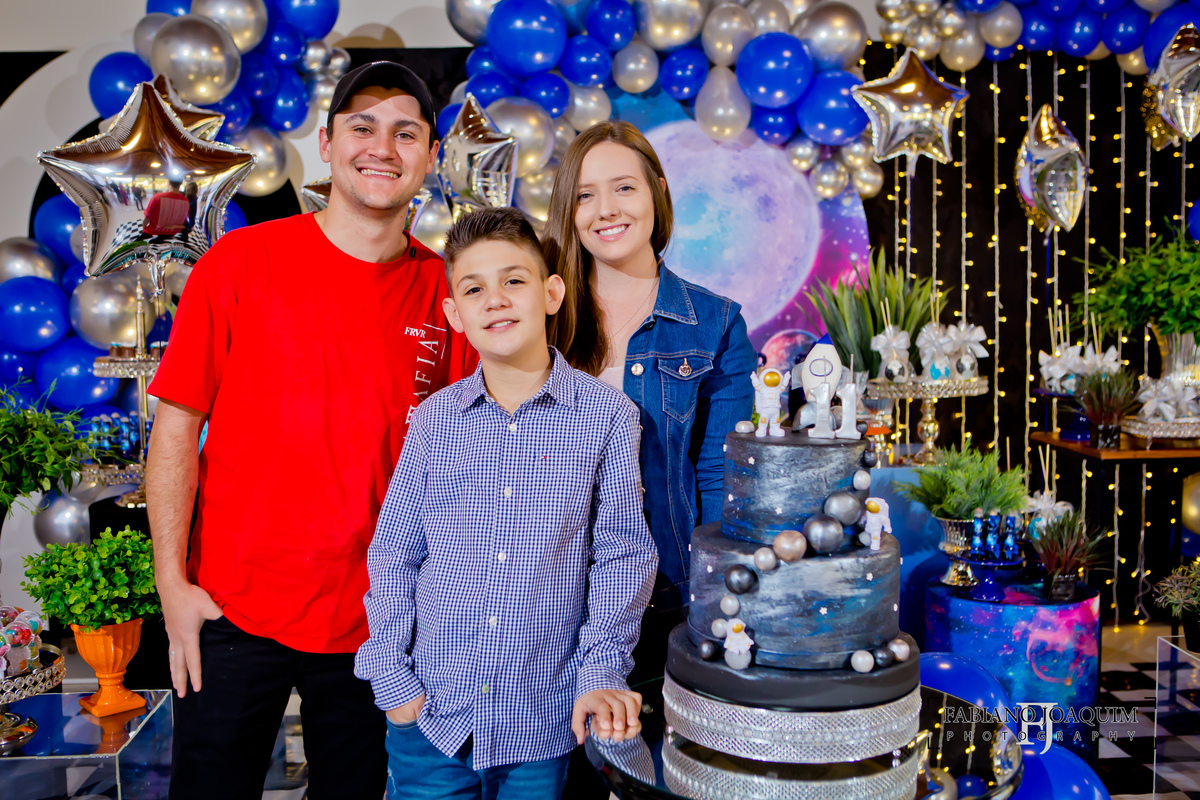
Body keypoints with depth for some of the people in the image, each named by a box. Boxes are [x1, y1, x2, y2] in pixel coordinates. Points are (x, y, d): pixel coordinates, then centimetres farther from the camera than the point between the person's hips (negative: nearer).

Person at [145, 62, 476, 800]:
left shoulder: (445, 292, 0)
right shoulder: (241, 263, -5)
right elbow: (176, 426, -3)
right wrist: (173, 582, -7)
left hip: (378, 620, 2)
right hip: (236, 606, -1)